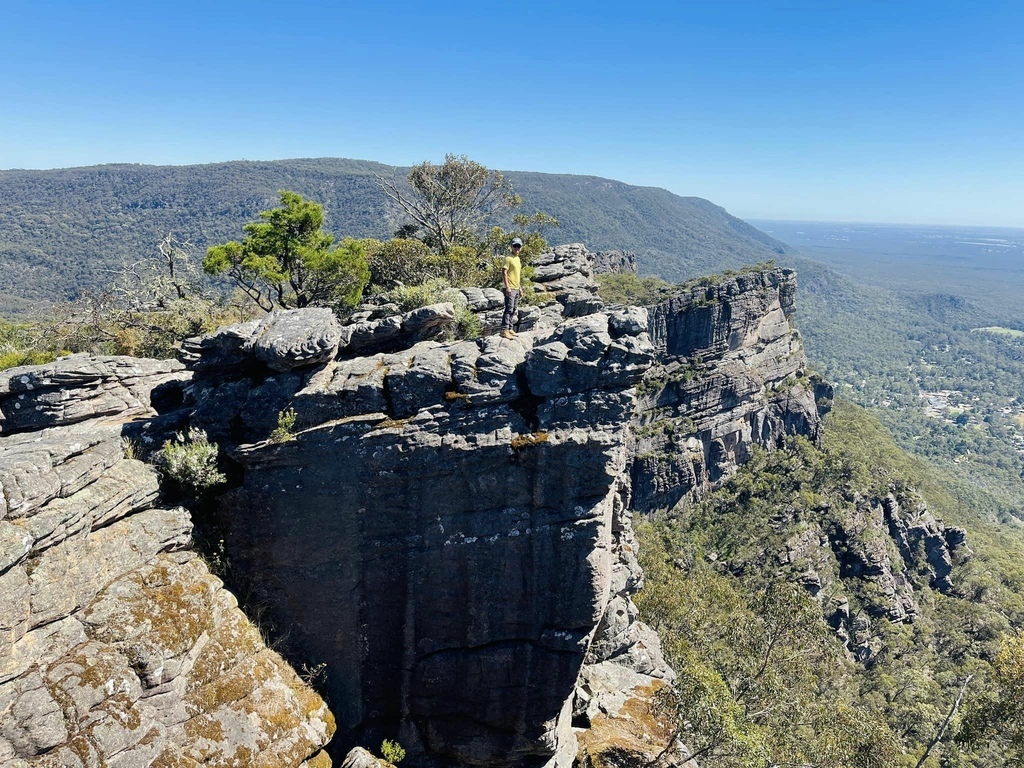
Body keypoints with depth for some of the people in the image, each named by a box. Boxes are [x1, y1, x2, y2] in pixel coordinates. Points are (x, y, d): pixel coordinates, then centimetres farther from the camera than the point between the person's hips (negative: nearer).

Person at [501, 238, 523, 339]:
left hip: (516, 289, 9)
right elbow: (504, 273, -16)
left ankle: (509, 329, 17)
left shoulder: (518, 259, 17)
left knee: (514, 310, 11)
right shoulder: (508, 258, -9)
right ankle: (504, 330, -14)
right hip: (510, 289, -9)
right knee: (509, 309, -13)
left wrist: (520, 288, 21)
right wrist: (507, 287, -22)